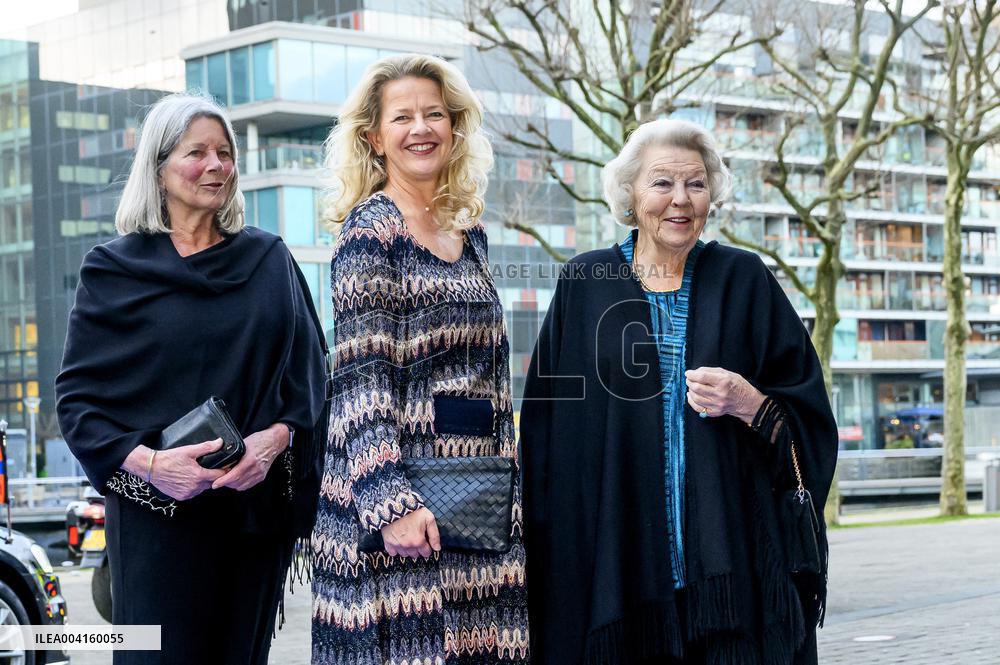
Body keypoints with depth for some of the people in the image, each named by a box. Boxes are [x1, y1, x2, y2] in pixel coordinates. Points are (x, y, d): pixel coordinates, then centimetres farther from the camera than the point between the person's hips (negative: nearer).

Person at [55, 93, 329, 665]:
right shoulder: (116, 268, 2)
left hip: (259, 503, 3)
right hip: (157, 508, -3)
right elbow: (77, 394, -2)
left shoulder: (269, 259, 10)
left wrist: (278, 437, -13)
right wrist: (146, 462, -18)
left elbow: (310, 367, 7)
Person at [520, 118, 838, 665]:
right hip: (617, 553, 0)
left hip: (730, 555, 0)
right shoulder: (584, 286, 6)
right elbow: (547, 430, 7)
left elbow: (808, 415, 6)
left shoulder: (744, 281, 6)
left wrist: (749, 403, -14)